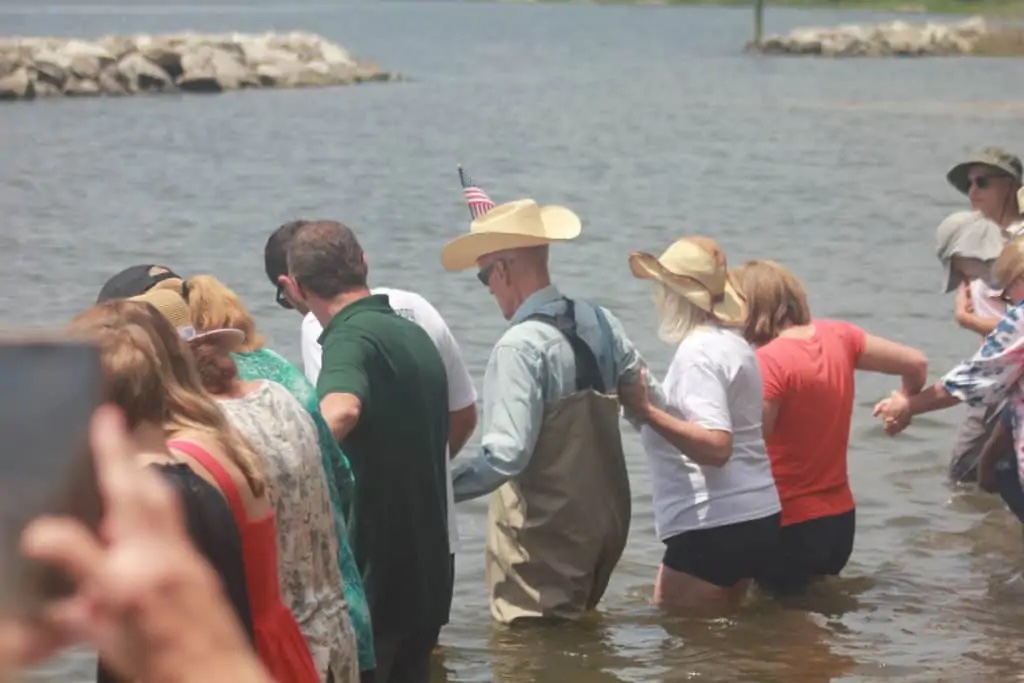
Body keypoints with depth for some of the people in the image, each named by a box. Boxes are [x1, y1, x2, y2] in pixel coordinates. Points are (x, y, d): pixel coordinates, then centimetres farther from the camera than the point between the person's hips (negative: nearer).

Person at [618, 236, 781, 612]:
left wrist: (646, 410, -28)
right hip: (755, 517, 10)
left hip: (714, 526, -10)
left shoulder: (698, 352, -16)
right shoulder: (733, 344, 14)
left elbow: (715, 446, -26)